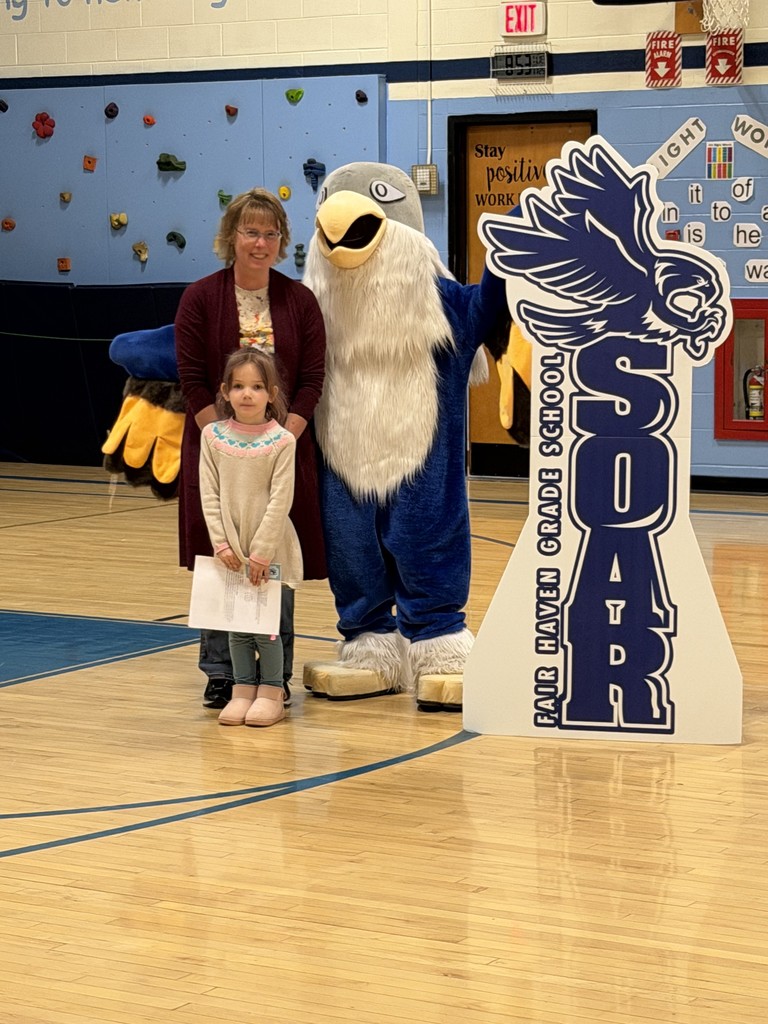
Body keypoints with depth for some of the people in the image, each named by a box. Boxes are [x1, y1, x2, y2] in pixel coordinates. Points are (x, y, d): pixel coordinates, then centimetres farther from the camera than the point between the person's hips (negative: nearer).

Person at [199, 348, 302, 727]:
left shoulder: (282, 441, -10)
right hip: (231, 550, 3)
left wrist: (261, 553, -14)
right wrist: (221, 543, -9)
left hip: (270, 549, -3)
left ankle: (271, 692, 14)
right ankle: (243, 689, 20)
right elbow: (209, 494, -2)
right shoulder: (213, 436, -1)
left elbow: (280, 500, -12)